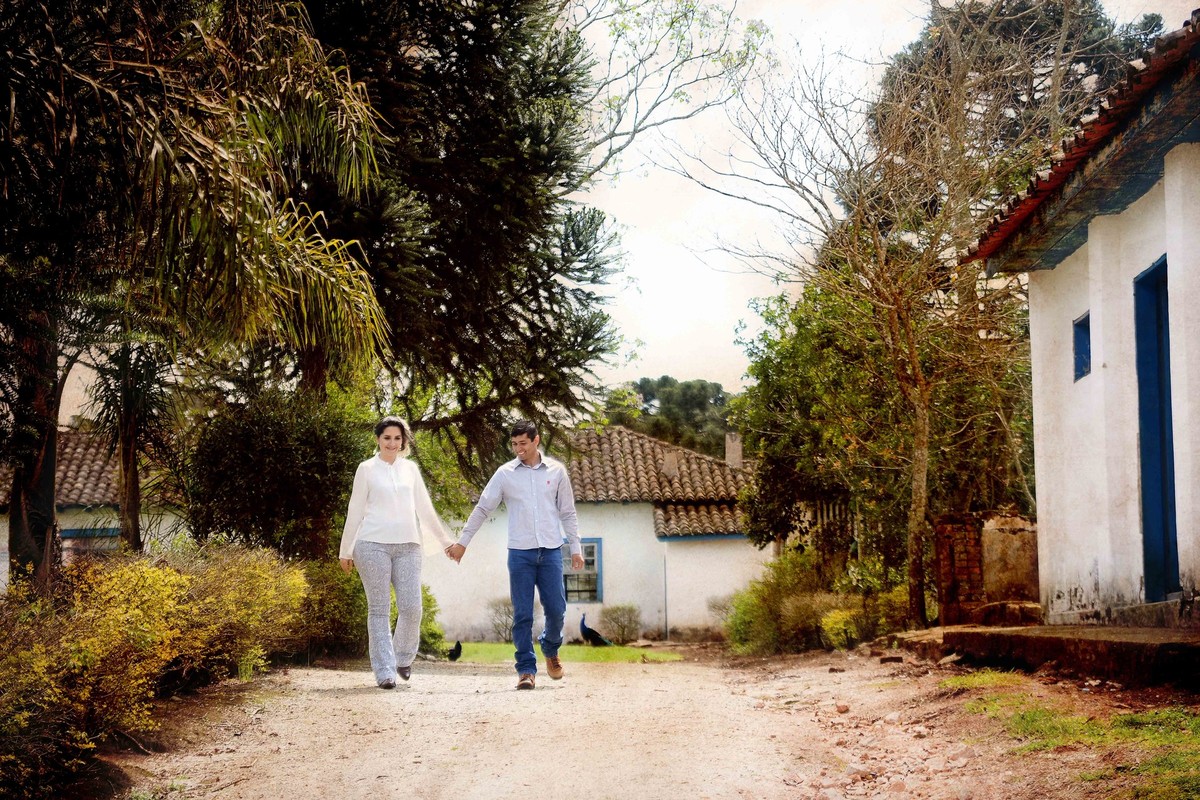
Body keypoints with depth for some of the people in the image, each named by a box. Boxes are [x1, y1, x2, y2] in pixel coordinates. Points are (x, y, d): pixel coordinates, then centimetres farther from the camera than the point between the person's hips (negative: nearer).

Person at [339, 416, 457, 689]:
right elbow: (355, 511, 7)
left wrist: (446, 540, 19)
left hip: (408, 546, 3)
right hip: (373, 545, -3)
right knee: (379, 609, -2)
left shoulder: (410, 468, 14)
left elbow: (425, 508, 19)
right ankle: (384, 671, -1)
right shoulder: (367, 469, 5)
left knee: (411, 607, -6)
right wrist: (345, 550, 7)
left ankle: (403, 657, 18)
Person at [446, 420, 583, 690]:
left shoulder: (556, 471, 6)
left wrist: (576, 547, 8)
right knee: (522, 614, -2)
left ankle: (550, 649, 30)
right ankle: (526, 669, 3)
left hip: (551, 551, 1)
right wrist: (462, 541, 7)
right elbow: (482, 509, 9)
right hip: (520, 553, -1)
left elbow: (567, 513, 12)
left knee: (556, 609, 1)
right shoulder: (505, 473, 3)